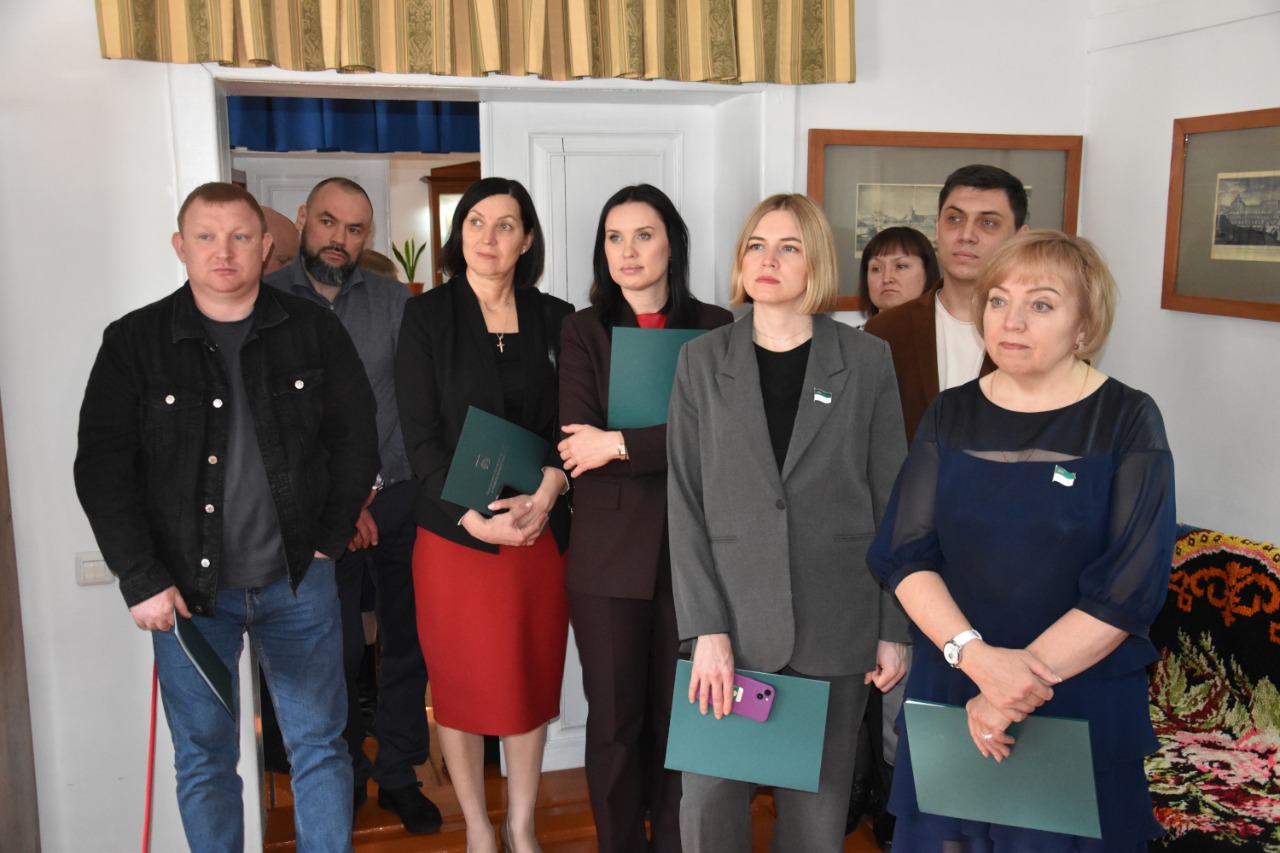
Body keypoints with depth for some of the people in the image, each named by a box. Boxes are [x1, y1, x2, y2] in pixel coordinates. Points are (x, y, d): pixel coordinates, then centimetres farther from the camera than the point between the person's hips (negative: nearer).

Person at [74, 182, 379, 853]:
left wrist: (329, 539, 1)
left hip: (297, 579, 1)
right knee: (204, 759, 11)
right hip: (188, 588, 0)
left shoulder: (313, 331, 1)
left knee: (320, 747, 9)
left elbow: (356, 440, 6)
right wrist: (142, 581, -7)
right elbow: (102, 469, -2)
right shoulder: (134, 342, -1)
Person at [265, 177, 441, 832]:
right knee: (333, 650, 6)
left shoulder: (393, 301, 4)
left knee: (406, 641, 7)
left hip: (395, 499, 2)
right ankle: (344, 778, 26)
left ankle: (399, 776, 23)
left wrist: (372, 485, -8)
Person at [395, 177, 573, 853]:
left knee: (533, 678, 10)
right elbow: (420, 436, -6)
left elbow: (567, 425, 4)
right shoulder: (427, 316, -1)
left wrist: (543, 500, -13)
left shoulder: (554, 319, 6)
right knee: (462, 683, 7)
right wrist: (476, 516, -16)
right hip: (455, 532, -2)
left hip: (541, 531, 3)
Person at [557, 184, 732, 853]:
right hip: (609, 551, 0)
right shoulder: (584, 331, 4)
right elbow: (577, 448, -8)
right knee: (614, 719, 9)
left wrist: (622, 444, -12)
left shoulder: (714, 328, 5)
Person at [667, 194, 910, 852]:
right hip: (734, 618, 0)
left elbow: (892, 501, 4)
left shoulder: (866, 361, 2)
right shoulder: (701, 361, 3)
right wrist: (706, 628, -9)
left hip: (835, 624, 0)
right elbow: (685, 503, -1)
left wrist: (894, 628, 1)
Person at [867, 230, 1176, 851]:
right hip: (949, 691, 3)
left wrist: (1020, 684, -17)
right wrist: (977, 655, -21)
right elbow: (904, 554, -5)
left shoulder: (1128, 421, -6)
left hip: (1083, 703, -2)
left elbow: (1130, 586, -13)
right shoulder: (950, 415, 2)